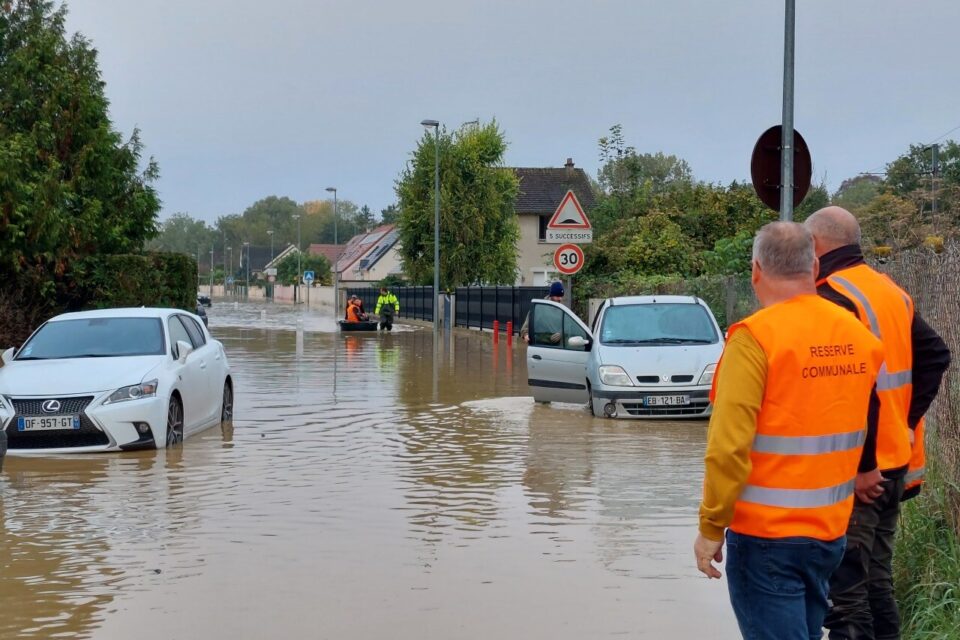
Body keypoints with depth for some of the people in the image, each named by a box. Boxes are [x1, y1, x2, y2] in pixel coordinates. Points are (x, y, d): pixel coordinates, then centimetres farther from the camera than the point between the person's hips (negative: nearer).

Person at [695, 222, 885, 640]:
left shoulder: (756, 338, -16)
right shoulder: (859, 336, 2)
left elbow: (729, 445, -19)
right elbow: (868, 430, 11)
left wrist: (711, 527, -11)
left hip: (766, 535, -6)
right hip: (831, 531, 6)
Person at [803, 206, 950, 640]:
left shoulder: (831, 297, -15)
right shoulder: (892, 292, 12)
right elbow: (936, 355, 11)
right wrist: (909, 421, 7)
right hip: (894, 460, 9)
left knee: (845, 591, -5)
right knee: (876, 580, 17)